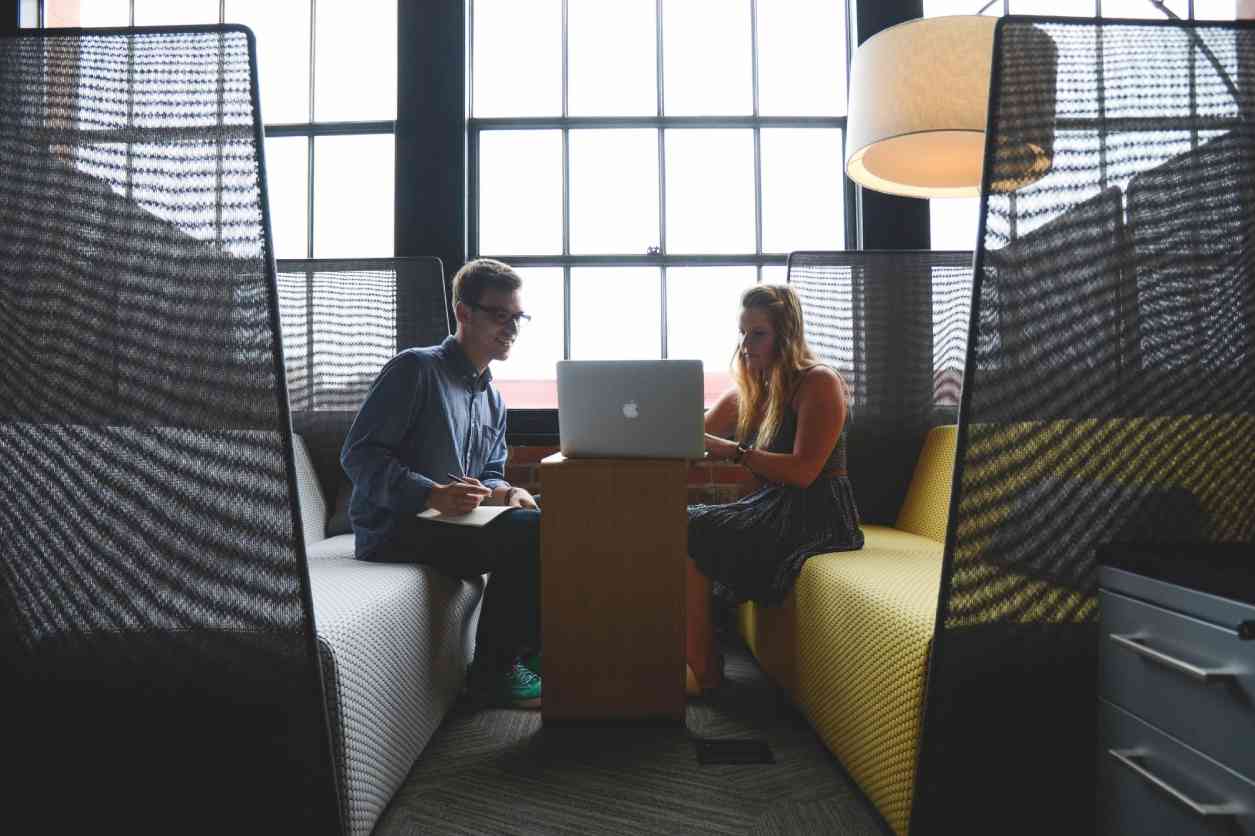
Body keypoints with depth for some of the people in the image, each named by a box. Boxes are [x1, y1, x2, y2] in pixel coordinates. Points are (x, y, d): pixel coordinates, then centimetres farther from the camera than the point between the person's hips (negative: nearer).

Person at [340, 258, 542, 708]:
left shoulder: (493, 400, 18)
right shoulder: (415, 369, -8)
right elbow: (358, 454, -14)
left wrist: (504, 492, -5)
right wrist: (433, 494, -27)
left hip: (451, 521, 8)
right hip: (393, 528, -8)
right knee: (529, 532, -26)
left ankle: (529, 649, 4)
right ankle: (492, 672, -12)